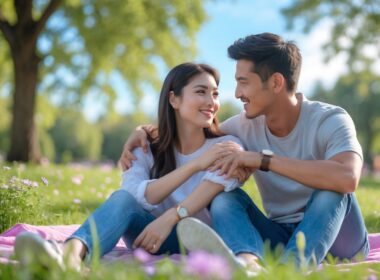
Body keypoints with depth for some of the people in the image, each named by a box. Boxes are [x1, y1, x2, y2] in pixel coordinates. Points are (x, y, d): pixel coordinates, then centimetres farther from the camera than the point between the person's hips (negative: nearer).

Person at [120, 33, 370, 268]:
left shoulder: (330, 121, -16)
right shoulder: (245, 126, -1)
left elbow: (348, 178, -37)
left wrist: (265, 160, -35)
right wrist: (146, 131, -1)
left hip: (337, 241, -3)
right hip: (281, 240, 4)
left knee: (333, 185, -31)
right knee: (224, 196, -20)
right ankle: (251, 262, -52)